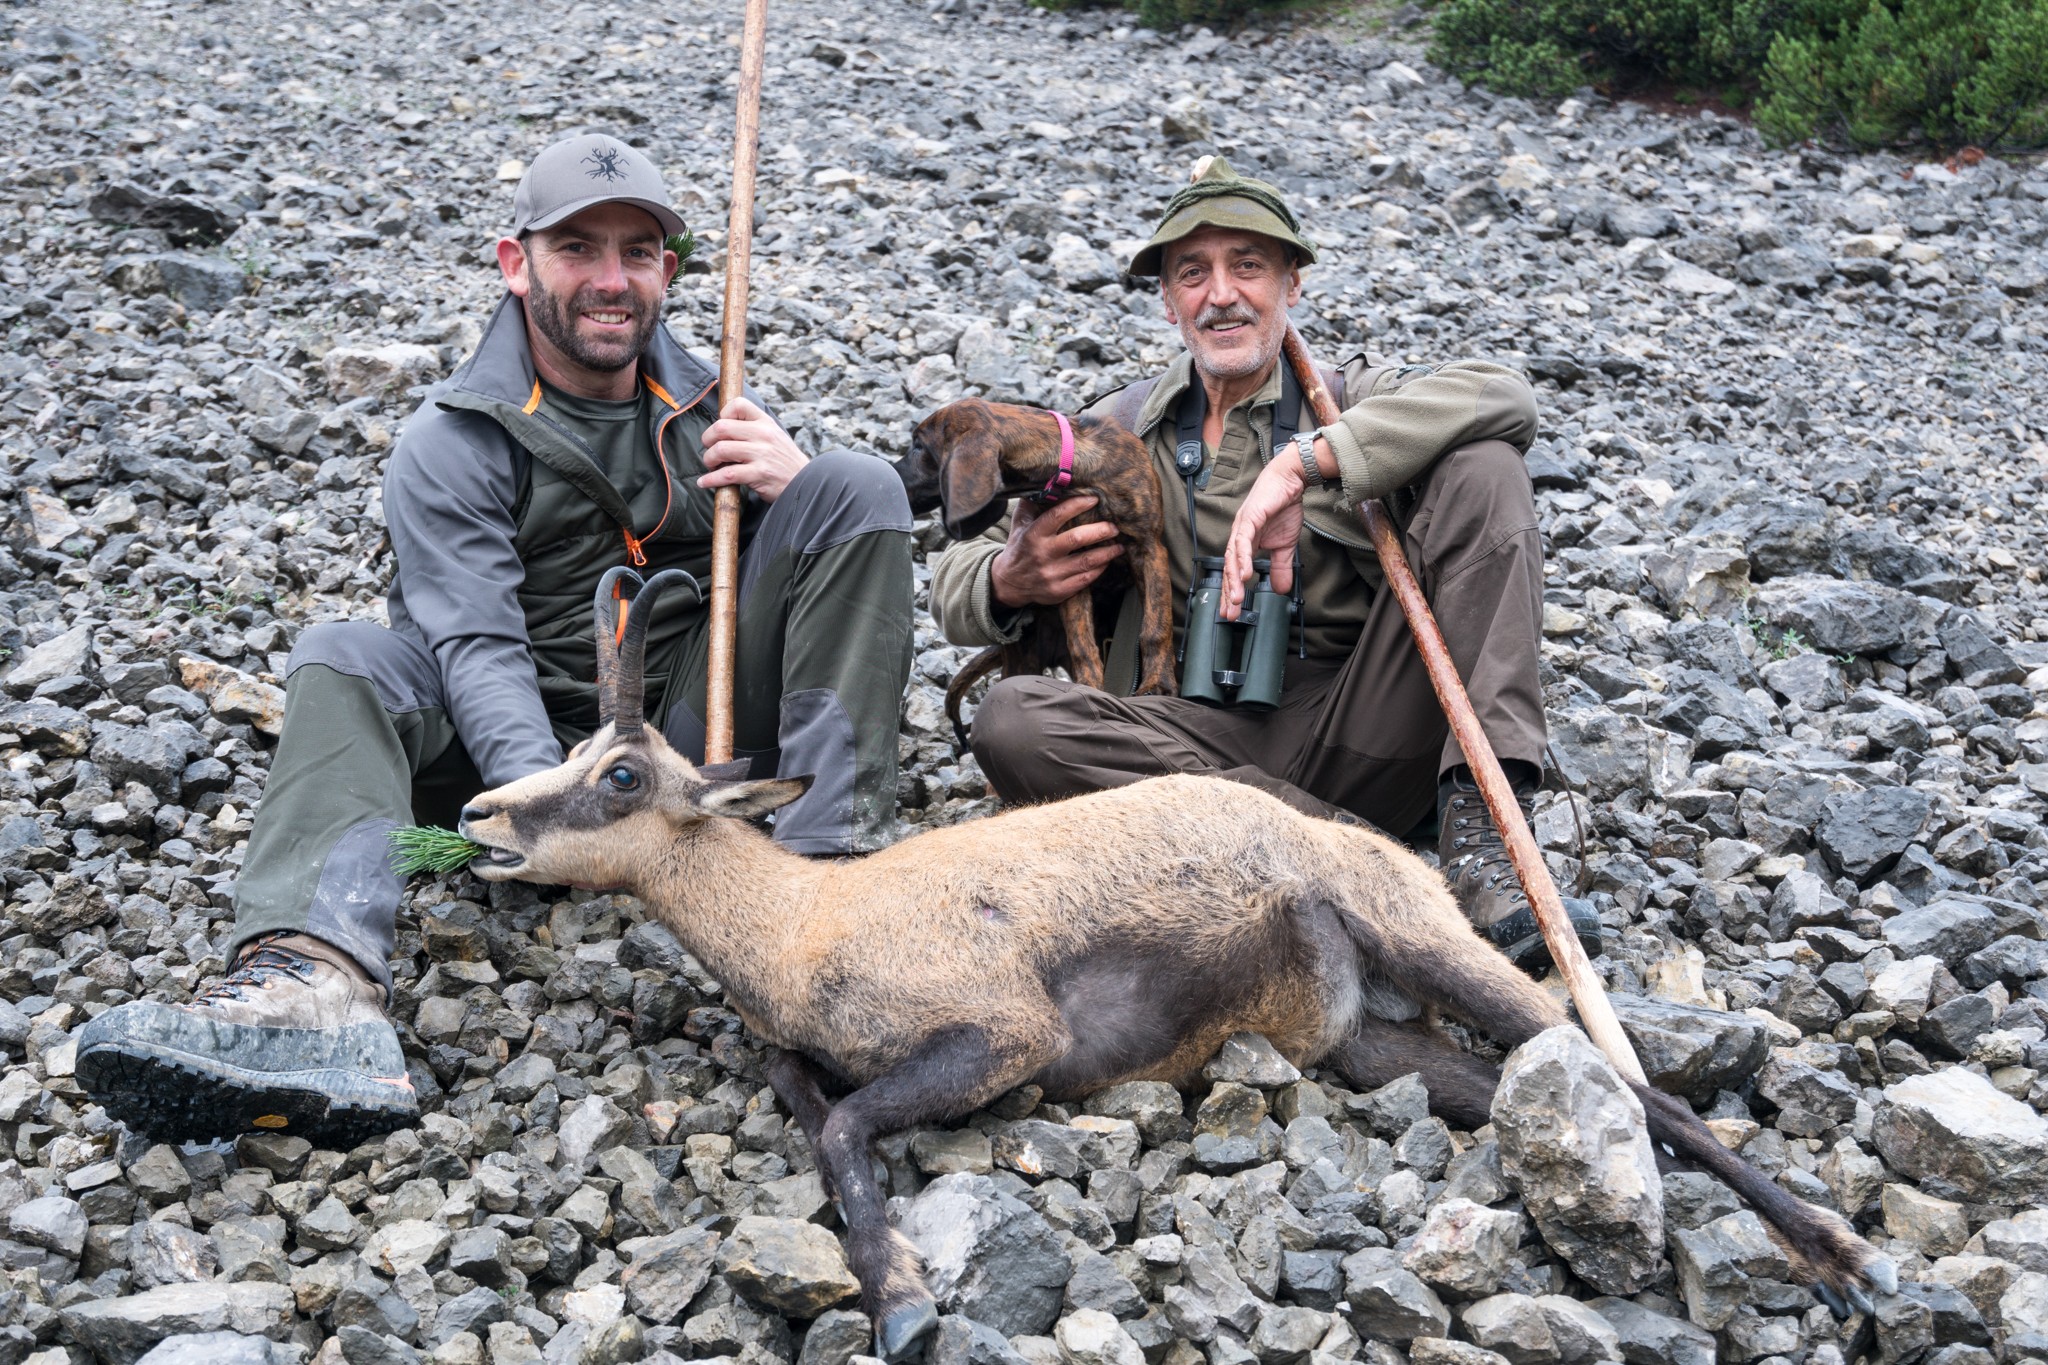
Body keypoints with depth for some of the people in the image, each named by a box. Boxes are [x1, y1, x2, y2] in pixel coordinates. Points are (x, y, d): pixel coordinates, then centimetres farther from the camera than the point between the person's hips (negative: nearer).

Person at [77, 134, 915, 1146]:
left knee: (859, 485, -12)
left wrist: (791, 487, -15)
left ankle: (834, 856, -24)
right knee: (341, 661, -27)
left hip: (692, 721, 2)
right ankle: (320, 993, -52)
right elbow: (479, 648, -17)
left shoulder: (710, 404, 8)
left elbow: (842, 541, 9)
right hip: (534, 737, -1)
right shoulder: (452, 444, -4)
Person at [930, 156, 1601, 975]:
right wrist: (1008, 583, -11)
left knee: (1481, 464, -15)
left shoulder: (1350, 402, 13)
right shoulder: (1117, 435, 17)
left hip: (1363, 735, -1)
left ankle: (1482, 832, -30)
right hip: (1209, 742, 1)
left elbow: (1504, 398, -10)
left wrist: (1301, 462, -21)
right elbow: (955, 582, 15)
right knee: (1010, 721, -27)